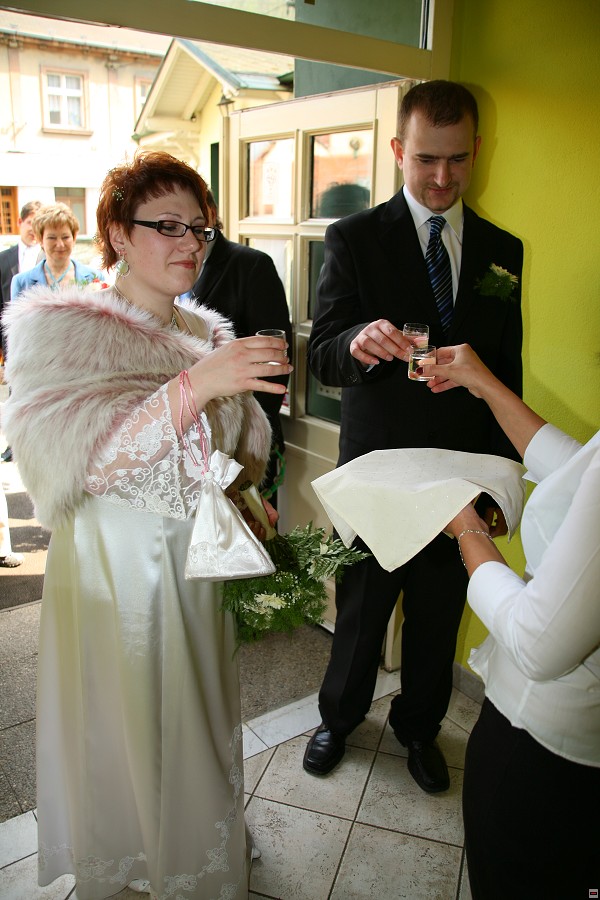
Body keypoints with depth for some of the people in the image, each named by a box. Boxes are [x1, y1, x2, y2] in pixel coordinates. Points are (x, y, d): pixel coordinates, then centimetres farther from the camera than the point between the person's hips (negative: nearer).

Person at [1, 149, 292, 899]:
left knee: (197, 731, 19)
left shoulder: (210, 335, 6)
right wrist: (196, 383, -31)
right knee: (121, 737, 9)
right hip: (112, 573, -5)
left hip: (199, 569, 5)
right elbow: (79, 459, -25)